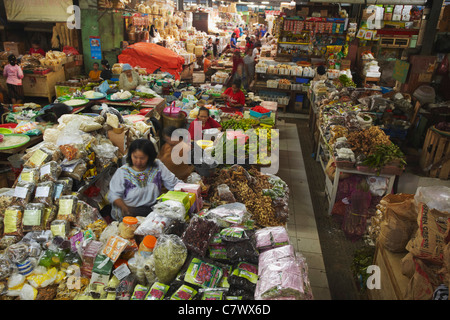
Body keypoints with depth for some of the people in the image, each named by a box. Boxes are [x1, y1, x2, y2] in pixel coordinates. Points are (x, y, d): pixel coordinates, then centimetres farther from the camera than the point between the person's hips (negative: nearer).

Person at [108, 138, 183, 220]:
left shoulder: (157, 166, 3)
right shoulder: (122, 172, 0)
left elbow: (174, 183, 8)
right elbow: (113, 195, -1)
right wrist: (123, 206, -20)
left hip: (154, 209, 2)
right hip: (129, 210, -1)